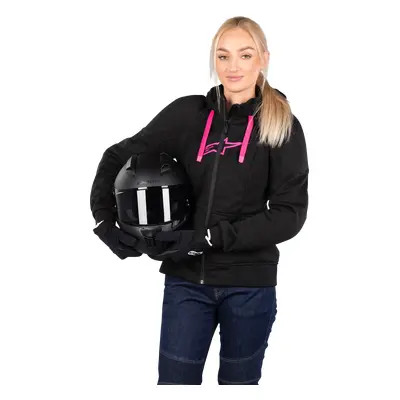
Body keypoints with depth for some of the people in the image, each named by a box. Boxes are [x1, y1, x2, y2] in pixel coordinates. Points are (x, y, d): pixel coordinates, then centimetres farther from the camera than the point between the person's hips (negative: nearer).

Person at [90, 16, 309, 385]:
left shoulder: (283, 127, -4)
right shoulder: (188, 113, 0)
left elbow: (290, 214, -10)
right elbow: (117, 158, 8)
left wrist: (211, 238, -18)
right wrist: (104, 223, -5)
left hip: (249, 284, -1)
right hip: (186, 279, 1)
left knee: (239, 381, 13)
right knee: (174, 381, 4)